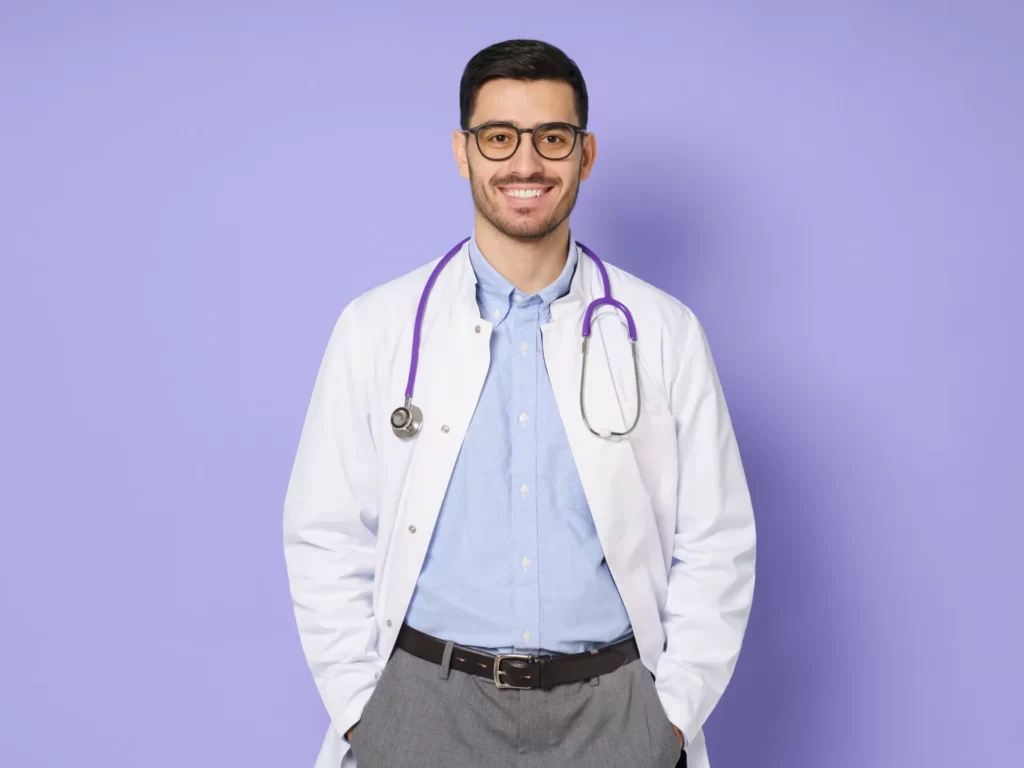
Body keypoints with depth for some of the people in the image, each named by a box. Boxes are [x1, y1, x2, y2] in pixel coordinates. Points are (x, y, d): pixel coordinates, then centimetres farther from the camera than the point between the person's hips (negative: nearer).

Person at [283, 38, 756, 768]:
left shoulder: (665, 333, -1)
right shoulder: (377, 327, -1)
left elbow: (715, 545, 1)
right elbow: (327, 539, 1)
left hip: (613, 708, 1)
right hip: (427, 704, 0)